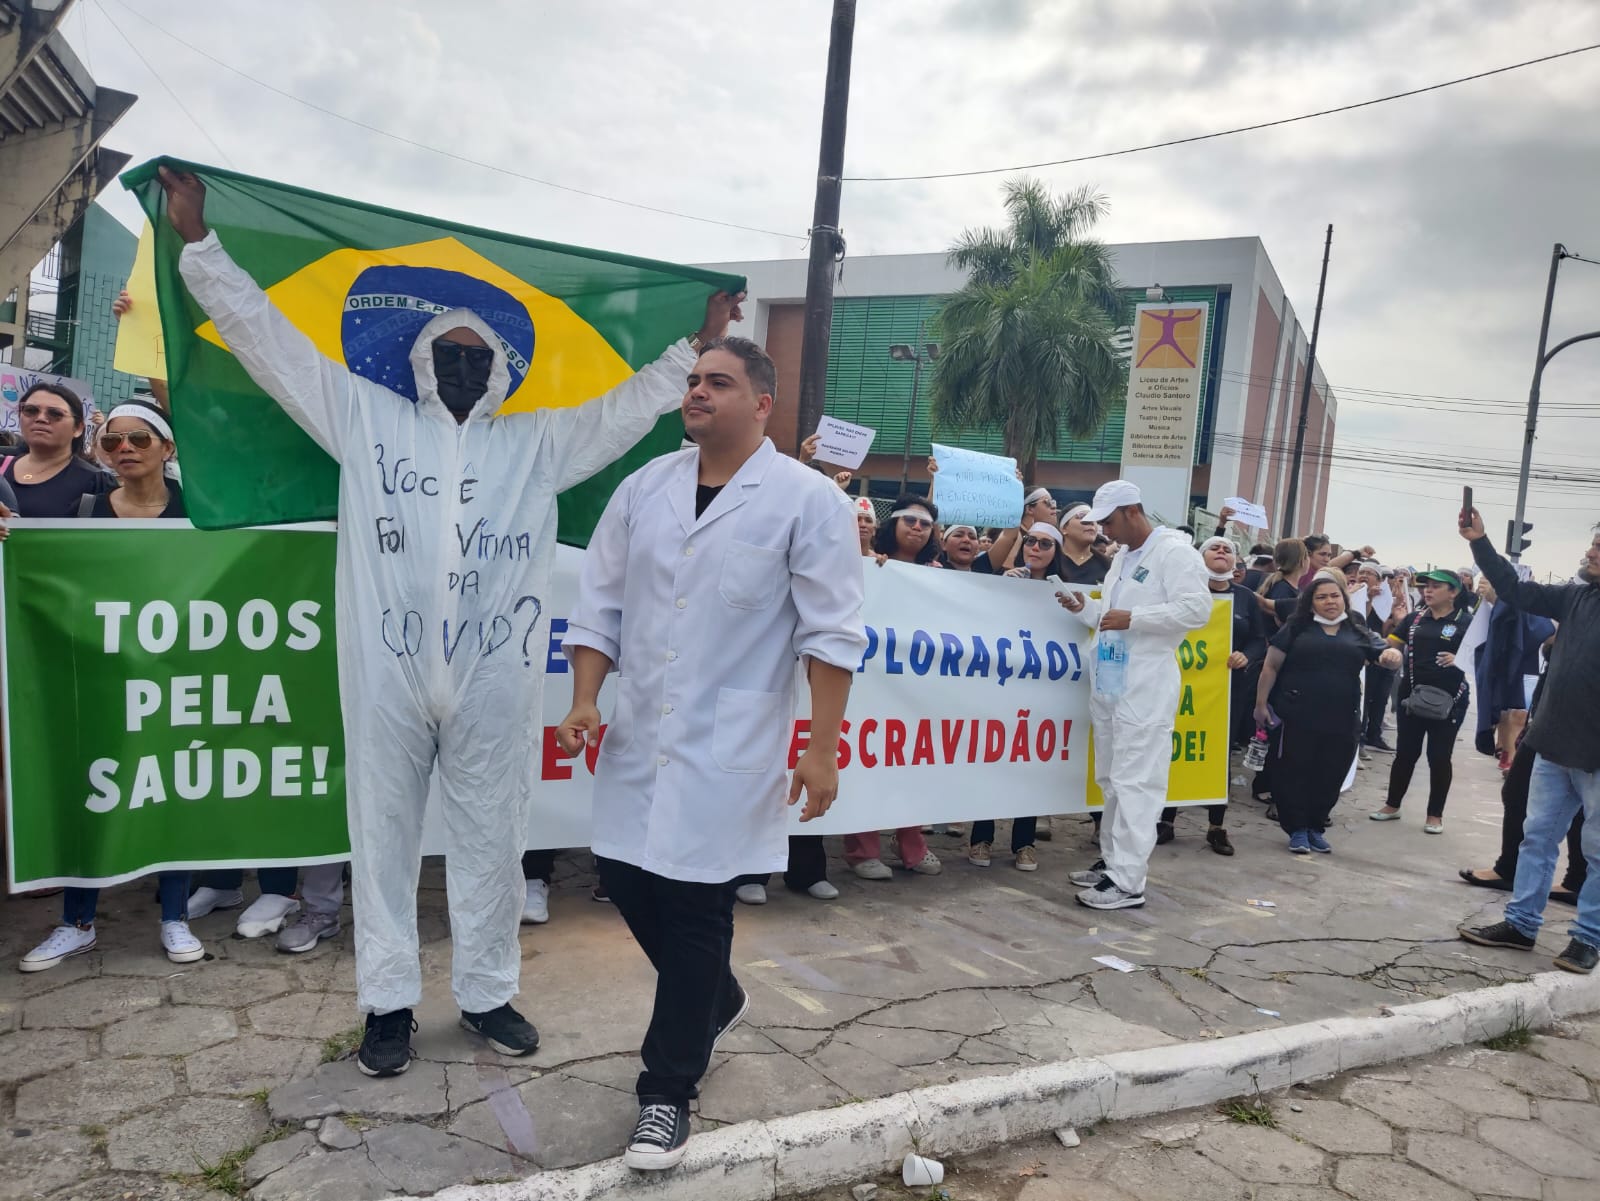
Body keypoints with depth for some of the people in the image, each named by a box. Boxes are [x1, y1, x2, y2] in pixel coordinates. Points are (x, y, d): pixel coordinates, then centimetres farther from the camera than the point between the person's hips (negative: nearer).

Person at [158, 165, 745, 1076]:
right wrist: (202, 244, 8)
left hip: (492, 681, 1)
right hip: (388, 676, 0)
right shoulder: (367, 417, 10)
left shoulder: (538, 441, 12)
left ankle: (488, 993, 27)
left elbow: (630, 407, 14)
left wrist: (698, 346, 11)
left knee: (491, 840, 11)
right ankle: (390, 1001, 25)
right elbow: (268, 335, 10)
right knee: (385, 837, 9)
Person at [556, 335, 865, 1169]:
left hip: (727, 747, -5)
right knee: (629, 881, 14)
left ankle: (667, 1093, 20)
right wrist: (585, 699, 1)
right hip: (637, 737, 6)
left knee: (695, 913, 1)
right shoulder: (644, 488, 6)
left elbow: (831, 632, -10)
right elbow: (600, 602, 10)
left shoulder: (806, 500, -8)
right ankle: (717, 1001, 42)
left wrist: (822, 747, -13)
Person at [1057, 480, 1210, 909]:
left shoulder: (1174, 551, -8)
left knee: (1136, 782, -9)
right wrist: (1084, 608, 6)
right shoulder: (1122, 557, 19)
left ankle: (1128, 882, -7)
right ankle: (1113, 862, 22)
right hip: (1108, 681, 9)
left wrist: (1132, 618, -18)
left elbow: (1197, 609, -18)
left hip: (1146, 684, -9)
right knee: (1112, 780, 13)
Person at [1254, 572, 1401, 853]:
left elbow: (1386, 655, 6)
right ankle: (1297, 829, 13)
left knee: (1330, 777, 8)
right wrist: (1261, 704, -2)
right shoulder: (1296, 628, 3)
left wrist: (1392, 654, -19)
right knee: (1295, 773, 1)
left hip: (1342, 722, 3)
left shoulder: (1359, 633, 11)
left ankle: (1316, 828, 23)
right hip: (1298, 717, -3)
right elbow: (1271, 667, 2)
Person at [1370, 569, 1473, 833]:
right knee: (1405, 752, 11)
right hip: (1412, 696, 3)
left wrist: (1459, 660, -23)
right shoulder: (1414, 618, 8)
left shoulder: (1466, 622, -4)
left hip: (1448, 700, -3)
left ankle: (1435, 814, 16)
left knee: (1439, 756, 4)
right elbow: (1391, 645, 9)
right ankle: (1392, 805, 23)